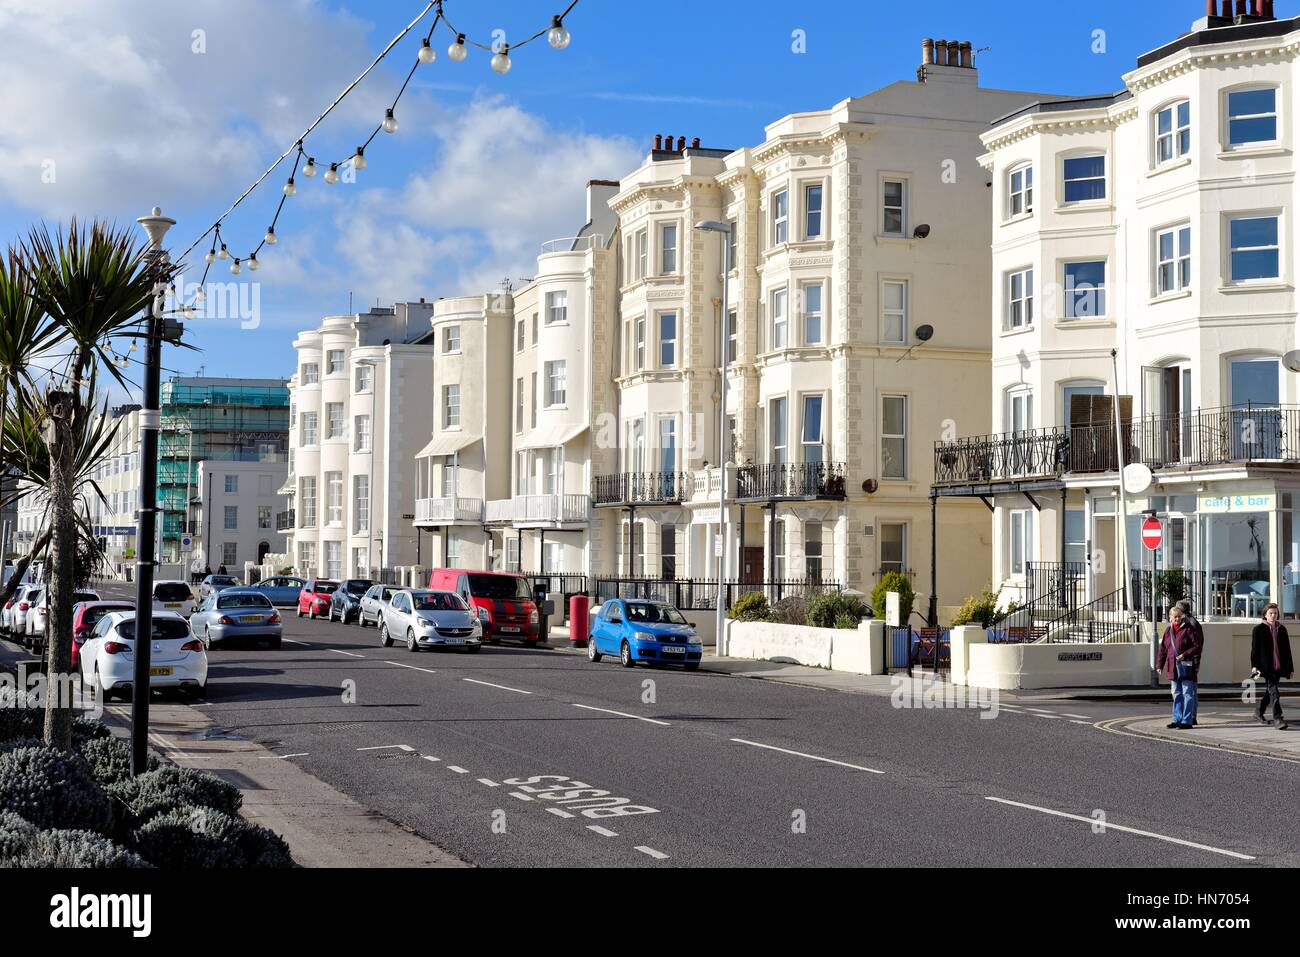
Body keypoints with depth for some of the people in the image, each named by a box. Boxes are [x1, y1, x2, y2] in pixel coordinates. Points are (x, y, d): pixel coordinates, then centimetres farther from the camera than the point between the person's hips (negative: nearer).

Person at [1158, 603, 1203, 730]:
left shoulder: (1189, 629, -6)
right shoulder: (1168, 630, 13)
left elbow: (1198, 646, -9)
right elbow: (1163, 649, 18)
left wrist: (1185, 655, -20)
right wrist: (1159, 664, 13)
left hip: (1186, 666, -7)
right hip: (1173, 667, 7)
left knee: (1187, 694, -4)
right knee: (1177, 694, 13)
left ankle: (1187, 720, -3)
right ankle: (1178, 719, 20)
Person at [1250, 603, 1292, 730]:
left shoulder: (1281, 629, 11)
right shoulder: (1259, 629, -2)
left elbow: (1287, 649, 13)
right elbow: (1255, 649, -5)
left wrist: (1289, 667, 11)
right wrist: (1254, 666, -13)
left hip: (1278, 666, 5)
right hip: (1266, 666, -5)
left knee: (1270, 690, 15)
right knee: (1273, 691, -13)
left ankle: (1259, 712, 33)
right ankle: (1278, 718, -17)